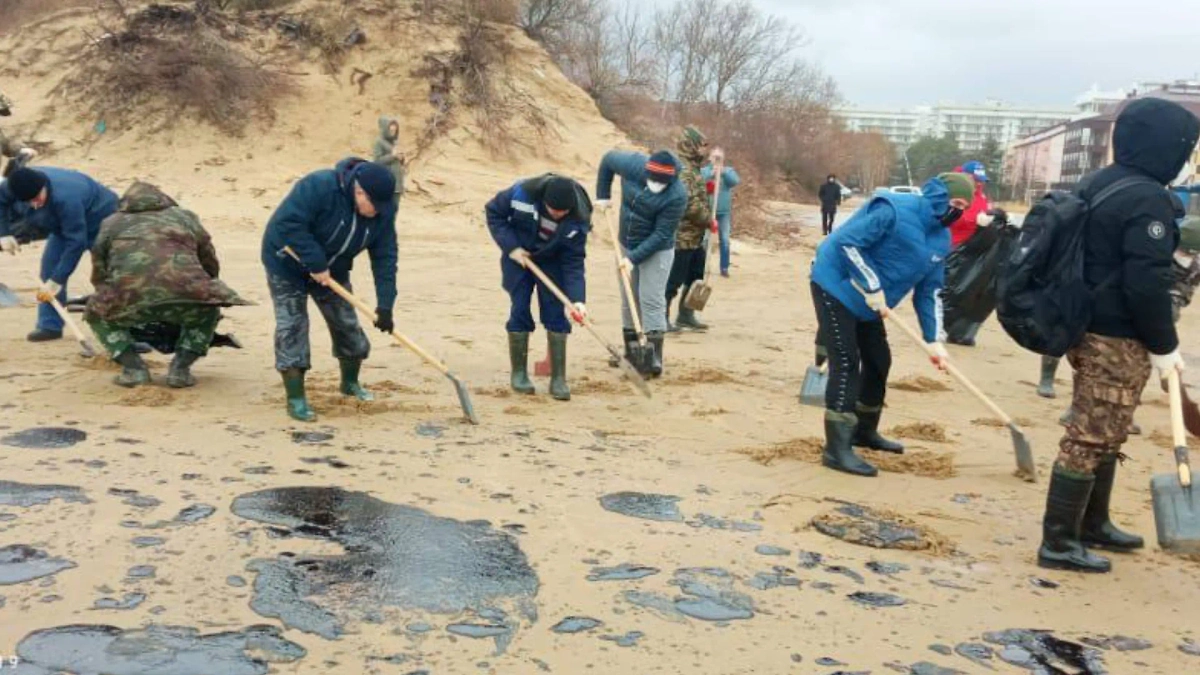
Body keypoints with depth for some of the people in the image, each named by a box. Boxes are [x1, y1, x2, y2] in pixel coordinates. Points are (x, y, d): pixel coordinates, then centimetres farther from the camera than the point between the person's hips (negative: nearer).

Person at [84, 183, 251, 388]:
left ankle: (133, 367, 13)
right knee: (208, 312, 34)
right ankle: (180, 368, 16)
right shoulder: (185, 218, 31)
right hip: (185, 298, 0)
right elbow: (211, 267, 34)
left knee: (96, 314, 32)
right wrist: (196, 292, 52)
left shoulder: (111, 224, 30)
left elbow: (99, 276, 30)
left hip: (131, 300, 0)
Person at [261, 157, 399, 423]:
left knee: (347, 324, 8)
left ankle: (350, 383, 30)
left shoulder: (382, 211, -16)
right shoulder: (318, 187, -34)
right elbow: (288, 224, -35)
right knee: (292, 327, -9)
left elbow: (385, 258, -16)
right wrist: (316, 264, -35)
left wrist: (384, 305, -23)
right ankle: (295, 399, -3)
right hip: (287, 264, -5)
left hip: (332, 269, 5)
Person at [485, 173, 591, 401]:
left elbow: (573, 262, -23)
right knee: (520, 311, -3)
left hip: (552, 262, 1)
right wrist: (511, 247, -20)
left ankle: (558, 379, 0)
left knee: (557, 314, -5)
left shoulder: (578, 219, -27)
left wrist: (577, 299, -34)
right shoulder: (523, 193, -30)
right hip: (518, 255, -1)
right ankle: (518, 373, 9)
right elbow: (494, 212, -13)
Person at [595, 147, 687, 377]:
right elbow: (608, 159, 3)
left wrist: (634, 258, -28)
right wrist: (603, 195, 2)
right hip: (627, 245, 6)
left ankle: (654, 357, -6)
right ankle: (631, 352, 26)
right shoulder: (633, 165, -19)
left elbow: (661, 235, -26)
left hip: (656, 250, -5)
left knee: (652, 300, -9)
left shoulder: (677, 196, -29)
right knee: (629, 300, 13)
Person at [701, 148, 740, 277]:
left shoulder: (729, 170, 8)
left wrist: (724, 172, -25)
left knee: (725, 240, 2)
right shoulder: (704, 171, 3)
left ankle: (724, 268, 10)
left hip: (724, 212, 1)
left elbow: (736, 181, -11)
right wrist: (711, 174, -28)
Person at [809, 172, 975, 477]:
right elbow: (847, 241, -27)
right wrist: (873, 288, -26)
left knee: (879, 360, 14)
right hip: (836, 286, -9)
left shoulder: (941, 239, 4)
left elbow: (929, 290, 8)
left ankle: (864, 431, 33)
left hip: (868, 301, 9)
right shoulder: (895, 210, -23)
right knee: (846, 363, -14)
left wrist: (934, 339, -1)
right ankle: (837, 448, -12)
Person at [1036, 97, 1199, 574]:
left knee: (1100, 434, 20)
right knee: (1092, 438, -4)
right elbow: (1147, 283, -22)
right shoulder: (1147, 199, -17)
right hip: (1118, 339, -10)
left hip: (1086, 328, 10)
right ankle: (1059, 542, 1)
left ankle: (1093, 524, 32)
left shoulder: (1095, 185, 12)